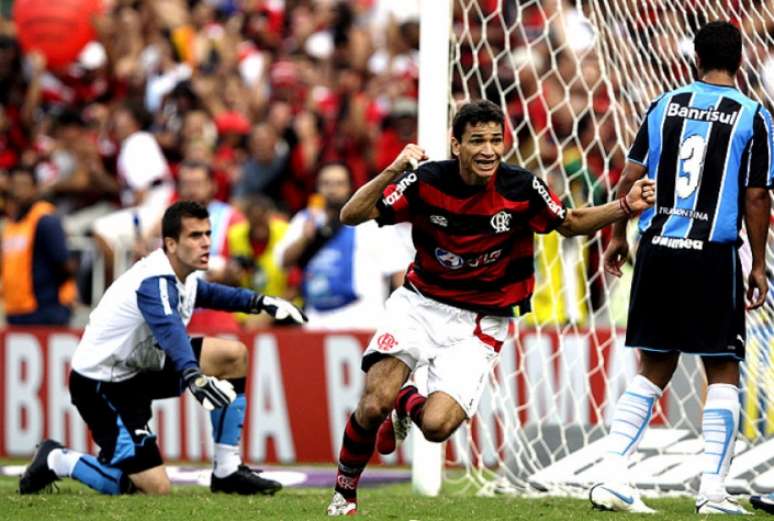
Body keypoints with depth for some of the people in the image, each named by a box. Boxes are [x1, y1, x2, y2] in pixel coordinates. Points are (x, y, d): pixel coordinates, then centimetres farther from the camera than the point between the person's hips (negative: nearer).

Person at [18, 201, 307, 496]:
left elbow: (206, 293, 28)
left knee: (234, 355, 0)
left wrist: (260, 302, 16)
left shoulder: (182, 275, 2)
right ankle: (57, 462, 2)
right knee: (156, 488, -18)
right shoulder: (154, 282, -28)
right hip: (100, 385, -10)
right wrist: (194, 377, -67)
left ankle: (227, 472, 4)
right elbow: (169, 330, -49)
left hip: (139, 369, 10)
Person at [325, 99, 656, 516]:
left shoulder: (522, 188, -11)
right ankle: (344, 490, 10)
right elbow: (352, 216, -17)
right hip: (419, 304, 0)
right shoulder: (427, 181, -13)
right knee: (373, 406, -20)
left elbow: (571, 224, 8)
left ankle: (407, 403, 21)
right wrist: (392, 172, -32)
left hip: (478, 323, 0)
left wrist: (627, 207, -7)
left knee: (437, 426, -19)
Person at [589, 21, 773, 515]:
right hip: (713, 254, -4)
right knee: (722, 372, 5)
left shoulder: (665, 106, 7)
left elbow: (632, 177, 7)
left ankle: (612, 475, 3)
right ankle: (713, 490, -2)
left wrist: (618, 235, 19)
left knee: (654, 368, 13)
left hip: (658, 249, 4)